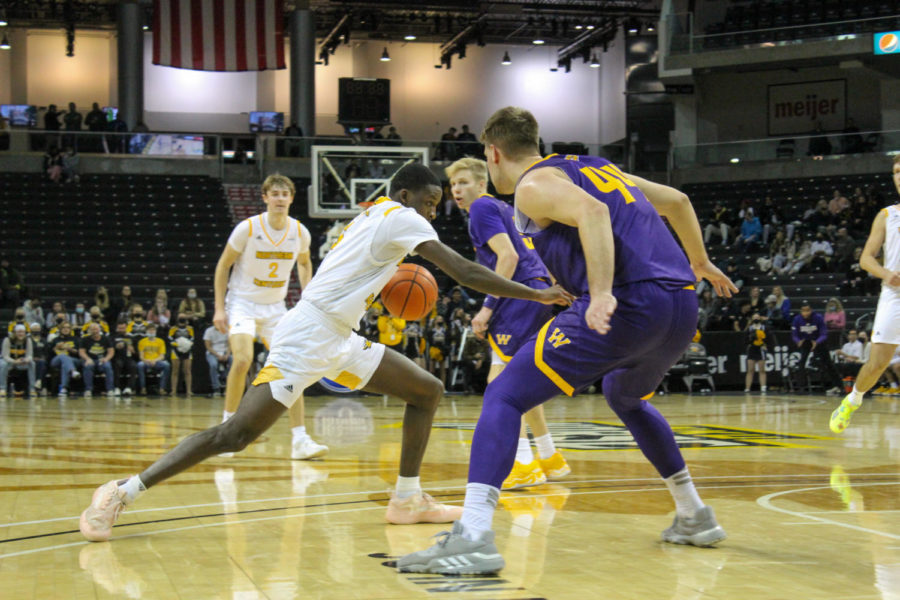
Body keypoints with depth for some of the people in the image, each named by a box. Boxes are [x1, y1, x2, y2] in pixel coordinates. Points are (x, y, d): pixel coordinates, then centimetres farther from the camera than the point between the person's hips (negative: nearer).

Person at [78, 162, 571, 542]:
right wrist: (536, 294, -12)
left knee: (427, 391, 10)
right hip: (307, 336, -11)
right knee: (238, 434, -16)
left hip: (337, 337, 11)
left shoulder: (371, 216, 18)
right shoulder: (401, 217, -9)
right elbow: (466, 273, -16)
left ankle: (408, 500, 13)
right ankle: (121, 493, -10)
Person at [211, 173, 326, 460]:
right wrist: (219, 308, -10)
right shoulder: (248, 228, -16)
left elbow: (304, 263, 17)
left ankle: (300, 440, -3)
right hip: (242, 302, -4)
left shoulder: (300, 232, -5)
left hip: (275, 307, 4)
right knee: (243, 359, -25)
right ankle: (227, 424, -5)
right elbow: (223, 266, -5)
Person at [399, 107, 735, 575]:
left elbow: (591, 213, -18)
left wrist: (602, 294, -28)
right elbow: (676, 202, 34)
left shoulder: (533, 185, 4)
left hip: (626, 306, -8)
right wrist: (700, 263, 47)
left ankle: (473, 536, -22)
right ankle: (694, 517, 39)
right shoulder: (596, 166, 28)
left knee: (503, 397, -5)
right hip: (683, 307, 8)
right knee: (625, 396, 37)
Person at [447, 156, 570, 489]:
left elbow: (508, 256, -17)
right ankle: (551, 459, 25)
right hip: (539, 290, 10)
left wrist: (488, 307, -18)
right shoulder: (503, 208, 24)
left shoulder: (482, 207, -5)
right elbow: (532, 252, 27)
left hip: (520, 294, -10)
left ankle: (525, 465, -18)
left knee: (499, 380, -13)